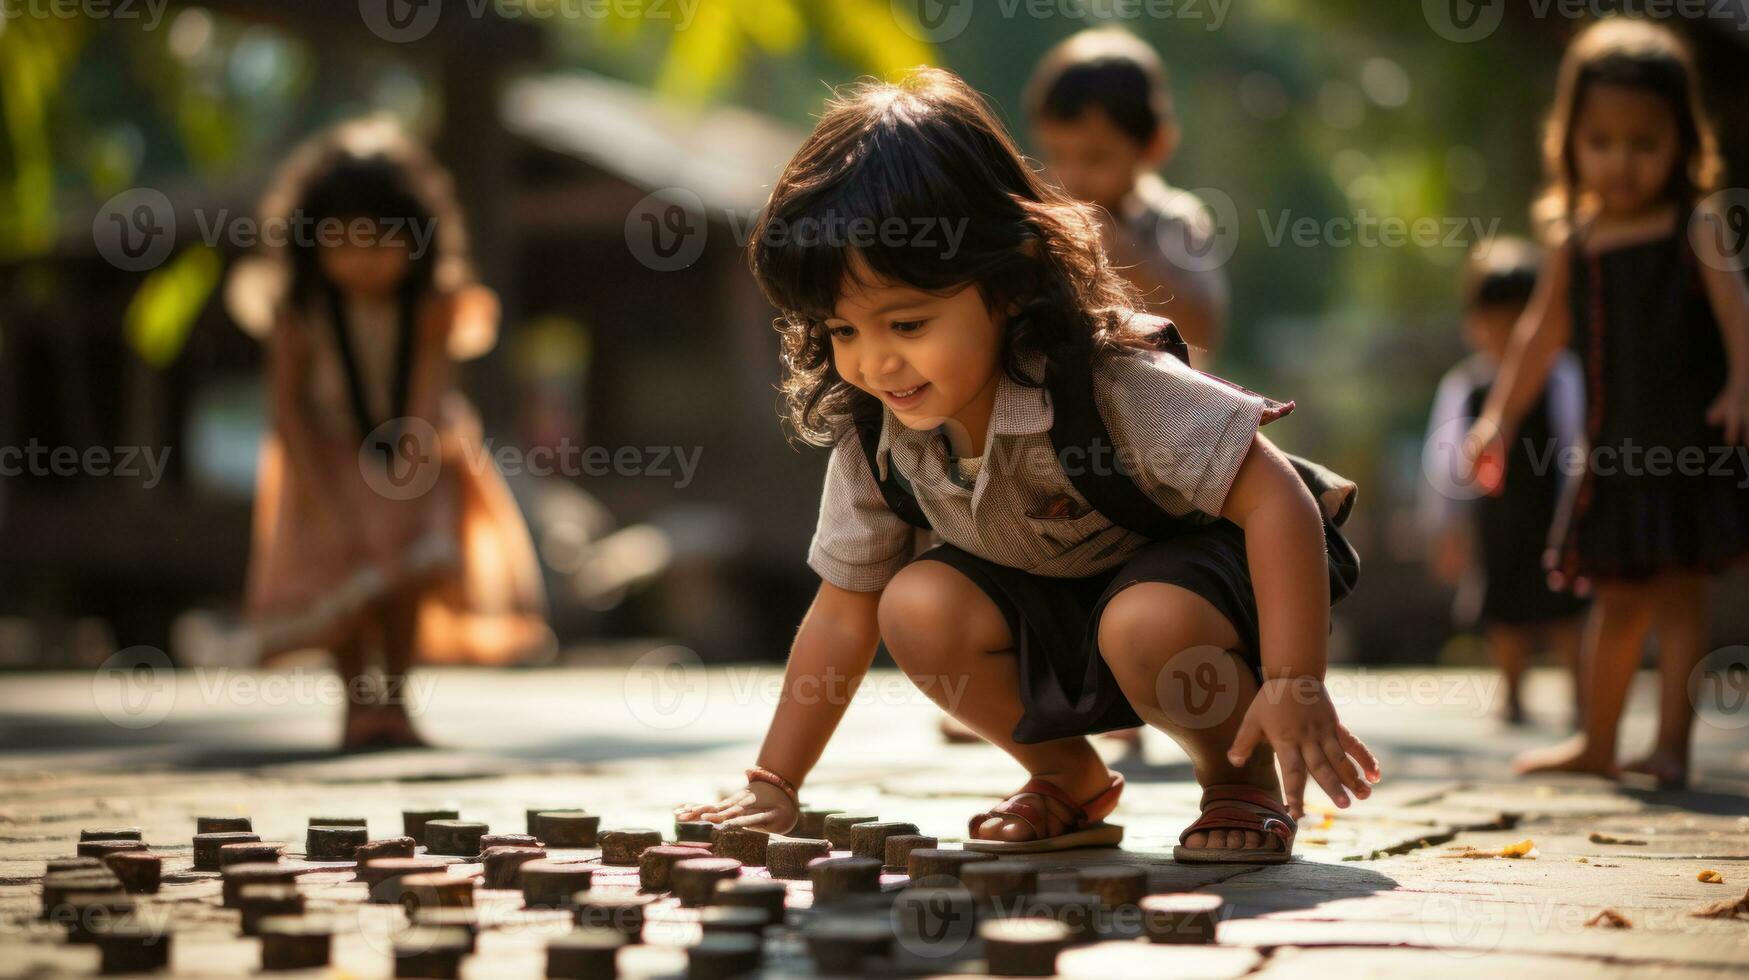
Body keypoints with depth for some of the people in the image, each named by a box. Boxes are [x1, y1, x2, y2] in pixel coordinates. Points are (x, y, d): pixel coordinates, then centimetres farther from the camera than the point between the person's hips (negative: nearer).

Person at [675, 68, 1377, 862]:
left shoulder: (1109, 383, -34)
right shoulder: (872, 435, -17)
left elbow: (1276, 499, -34)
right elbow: (841, 614, -6)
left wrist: (1293, 685, -42)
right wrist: (769, 787, -10)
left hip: (1190, 565, -5)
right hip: (1049, 608, 5)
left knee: (1149, 626, -38)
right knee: (919, 606, -23)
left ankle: (1243, 782, -6)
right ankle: (1070, 784, 1)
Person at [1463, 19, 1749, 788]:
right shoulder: (1573, 242, 7)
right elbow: (1542, 332, 13)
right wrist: (1500, 419, 10)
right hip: (1614, 446, 4)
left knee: (1677, 587, -6)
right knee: (1618, 596, 15)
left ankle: (1671, 744, -3)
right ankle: (1597, 740, 27)